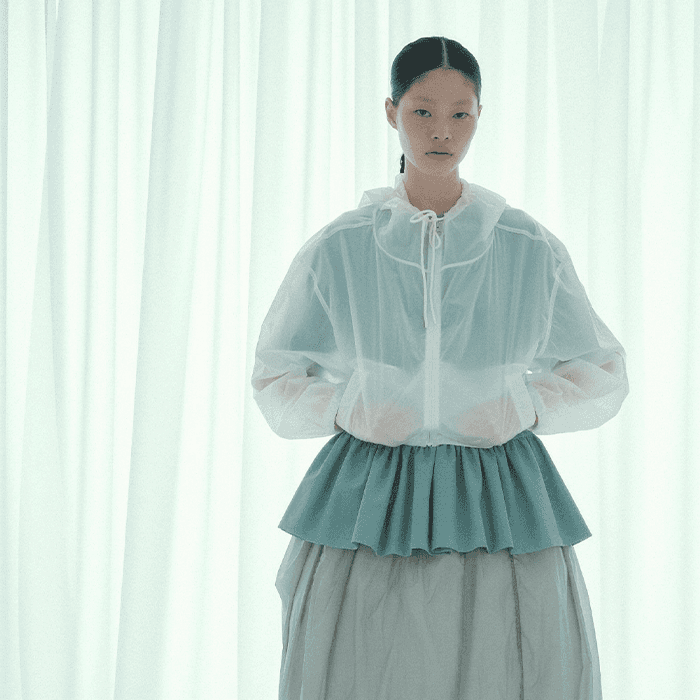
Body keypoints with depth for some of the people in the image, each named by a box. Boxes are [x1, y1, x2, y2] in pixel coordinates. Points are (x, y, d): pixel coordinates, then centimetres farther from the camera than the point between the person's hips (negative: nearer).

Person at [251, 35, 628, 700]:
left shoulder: (531, 249, 3)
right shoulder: (337, 250, 3)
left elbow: (601, 375, 14)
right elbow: (276, 379, 14)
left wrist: (525, 407, -4)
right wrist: (343, 411, -5)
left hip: (499, 508, 0)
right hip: (368, 502, 0)